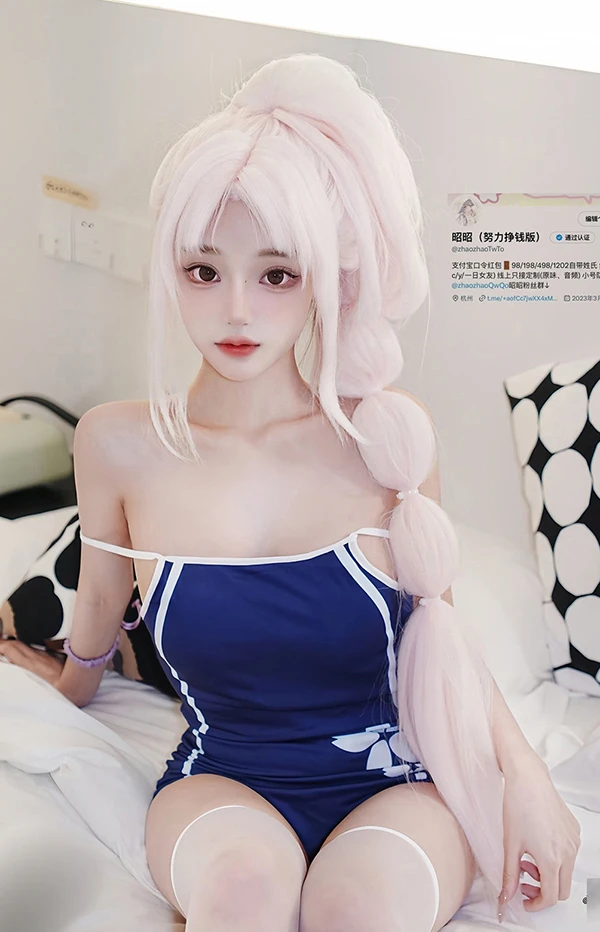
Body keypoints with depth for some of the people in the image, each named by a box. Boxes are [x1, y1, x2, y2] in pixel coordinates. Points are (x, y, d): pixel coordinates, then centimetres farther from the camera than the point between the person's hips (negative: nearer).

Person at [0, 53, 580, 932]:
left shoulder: (391, 432, -10)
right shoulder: (119, 446, -9)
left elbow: (436, 627, 4)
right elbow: (99, 607, 12)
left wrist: (526, 773, -4)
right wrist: (71, 686, 29)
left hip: (399, 777, 1)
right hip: (224, 780, 0)